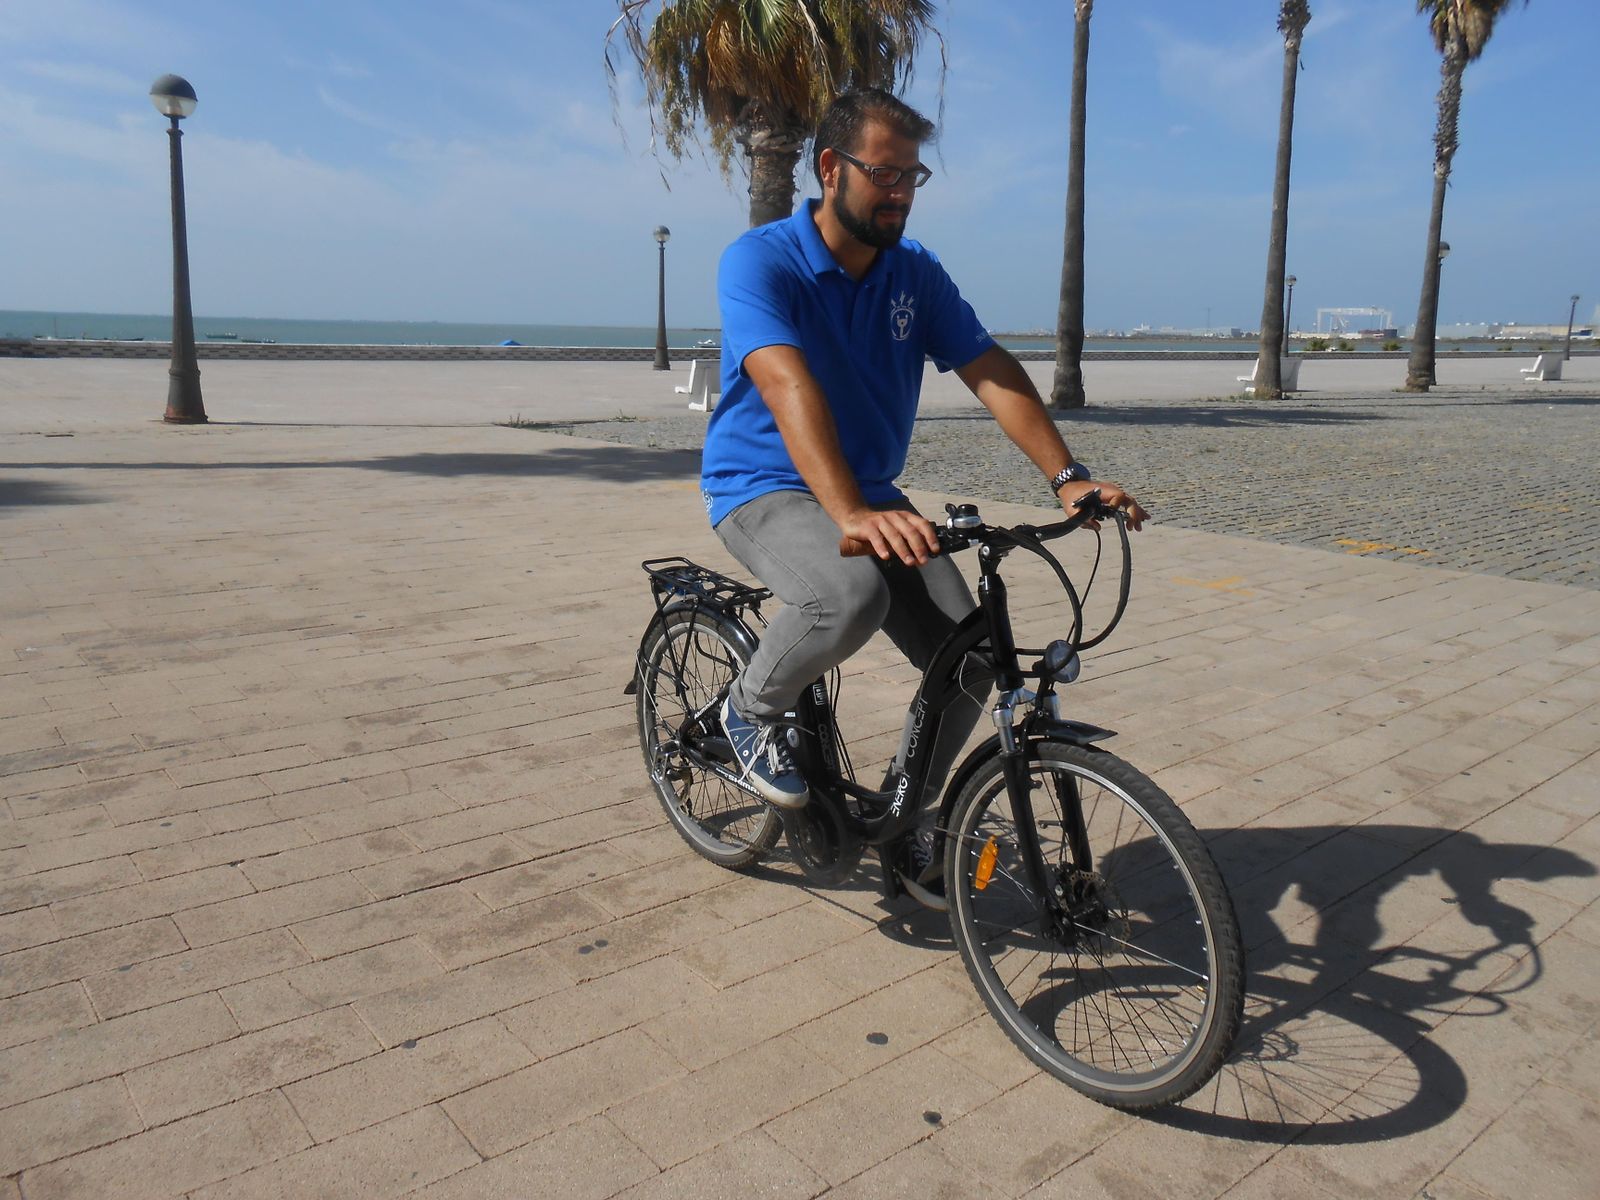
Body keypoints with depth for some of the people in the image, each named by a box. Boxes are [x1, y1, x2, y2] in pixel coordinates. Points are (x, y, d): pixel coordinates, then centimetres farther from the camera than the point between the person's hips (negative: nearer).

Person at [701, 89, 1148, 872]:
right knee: (852, 598, -38)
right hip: (764, 491, -6)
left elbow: (992, 373, -4)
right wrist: (849, 514, -46)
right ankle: (751, 710, -6)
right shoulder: (759, 262, -15)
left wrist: (1067, 477, -19)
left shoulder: (917, 273, 3)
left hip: (873, 497, 6)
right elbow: (788, 386, -31)